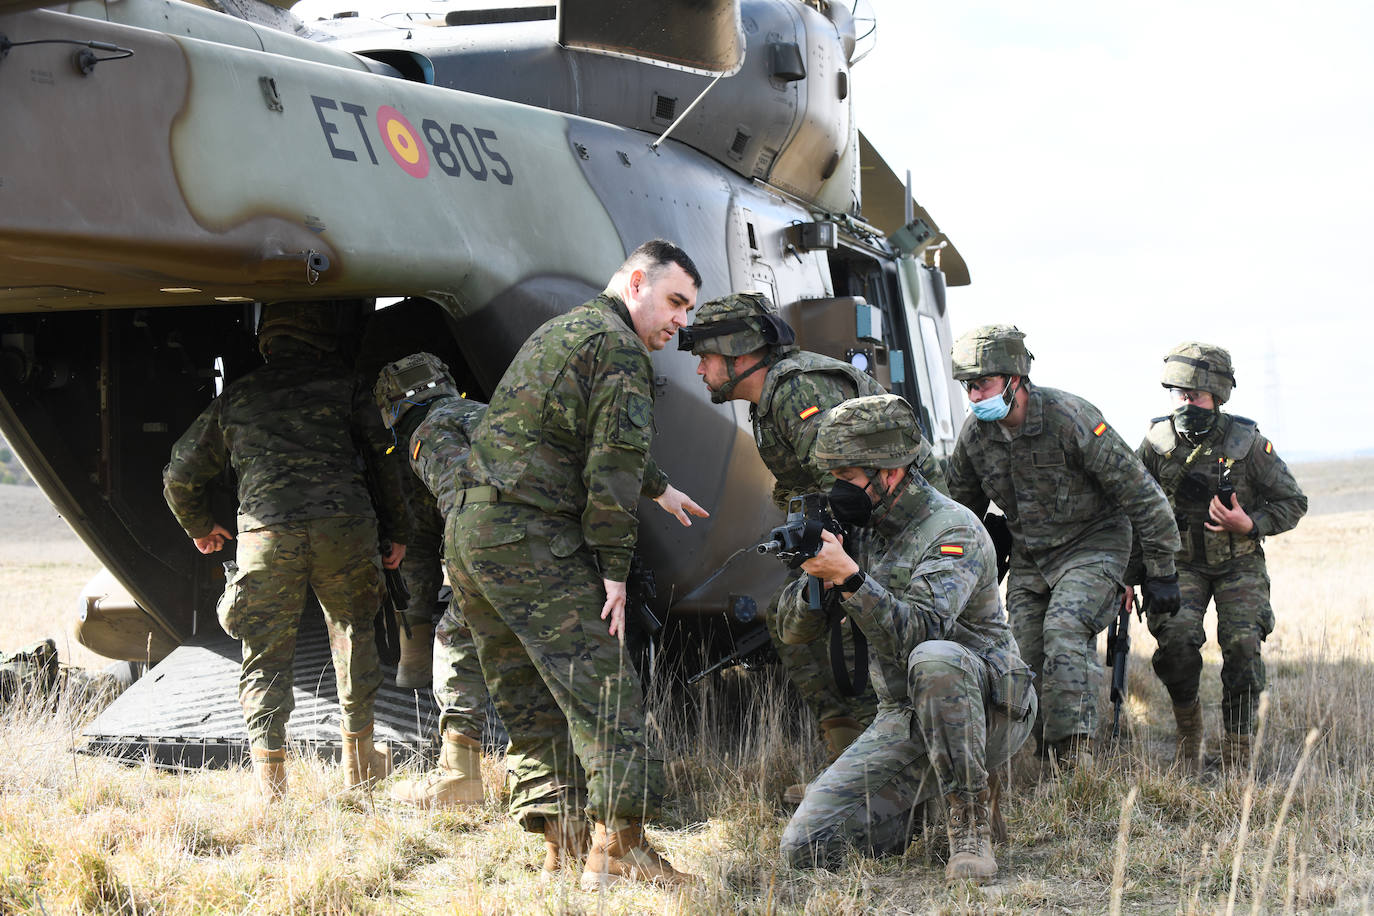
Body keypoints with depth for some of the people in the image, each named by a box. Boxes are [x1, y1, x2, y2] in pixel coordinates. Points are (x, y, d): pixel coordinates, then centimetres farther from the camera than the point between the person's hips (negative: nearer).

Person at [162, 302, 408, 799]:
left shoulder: (235, 398, 19)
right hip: (344, 527, 0)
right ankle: (359, 755, 26)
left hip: (267, 533, 0)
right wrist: (396, 530, 19)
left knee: (266, 655, 7)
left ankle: (270, 777, -5)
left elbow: (181, 472, 25)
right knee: (353, 629, 22)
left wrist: (199, 526, 42)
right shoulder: (343, 385, 14)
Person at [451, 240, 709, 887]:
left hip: (469, 531, 10)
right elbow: (615, 462, -16)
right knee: (601, 686, -10)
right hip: (531, 538, -10)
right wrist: (614, 568, -11)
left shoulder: (561, 329, 24)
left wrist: (659, 489, 51)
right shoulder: (619, 349, -8)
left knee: (529, 700, 11)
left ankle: (561, 846, 11)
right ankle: (618, 848, -14)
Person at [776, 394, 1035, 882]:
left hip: (986, 711, -6)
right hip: (902, 722, 6)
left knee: (934, 659, -41)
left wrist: (849, 577, -37)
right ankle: (921, 812, 17)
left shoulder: (953, 531, -16)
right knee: (806, 849, -10)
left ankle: (971, 821, -24)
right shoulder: (861, 527, 6)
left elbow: (917, 633, -31)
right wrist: (816, 583, -16)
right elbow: (794, 630, 5)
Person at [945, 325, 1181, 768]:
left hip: (1091, 547, -6)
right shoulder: (975, 433, -4)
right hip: (1028, 560, 6)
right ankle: (1050, 763, 12)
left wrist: (1160, 571, -12)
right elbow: (961, 508, 15)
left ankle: (1074, 753, -29)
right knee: (1027, 655, -2)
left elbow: (1140, 493, -16)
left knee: (1063, 631, -28)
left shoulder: (1070, 418, -22)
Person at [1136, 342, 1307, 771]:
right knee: (1176, 636, -22)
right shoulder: (1157, 443, -9)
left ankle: (1237, 749, -4)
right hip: (1180, 563, 1)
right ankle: (1188, 724, 2)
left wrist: (1250, 525, -22)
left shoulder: (1248, 443, -14)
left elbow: (1293, 502, -4)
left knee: (1243, 644, -17)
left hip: (1238, 564, -1)